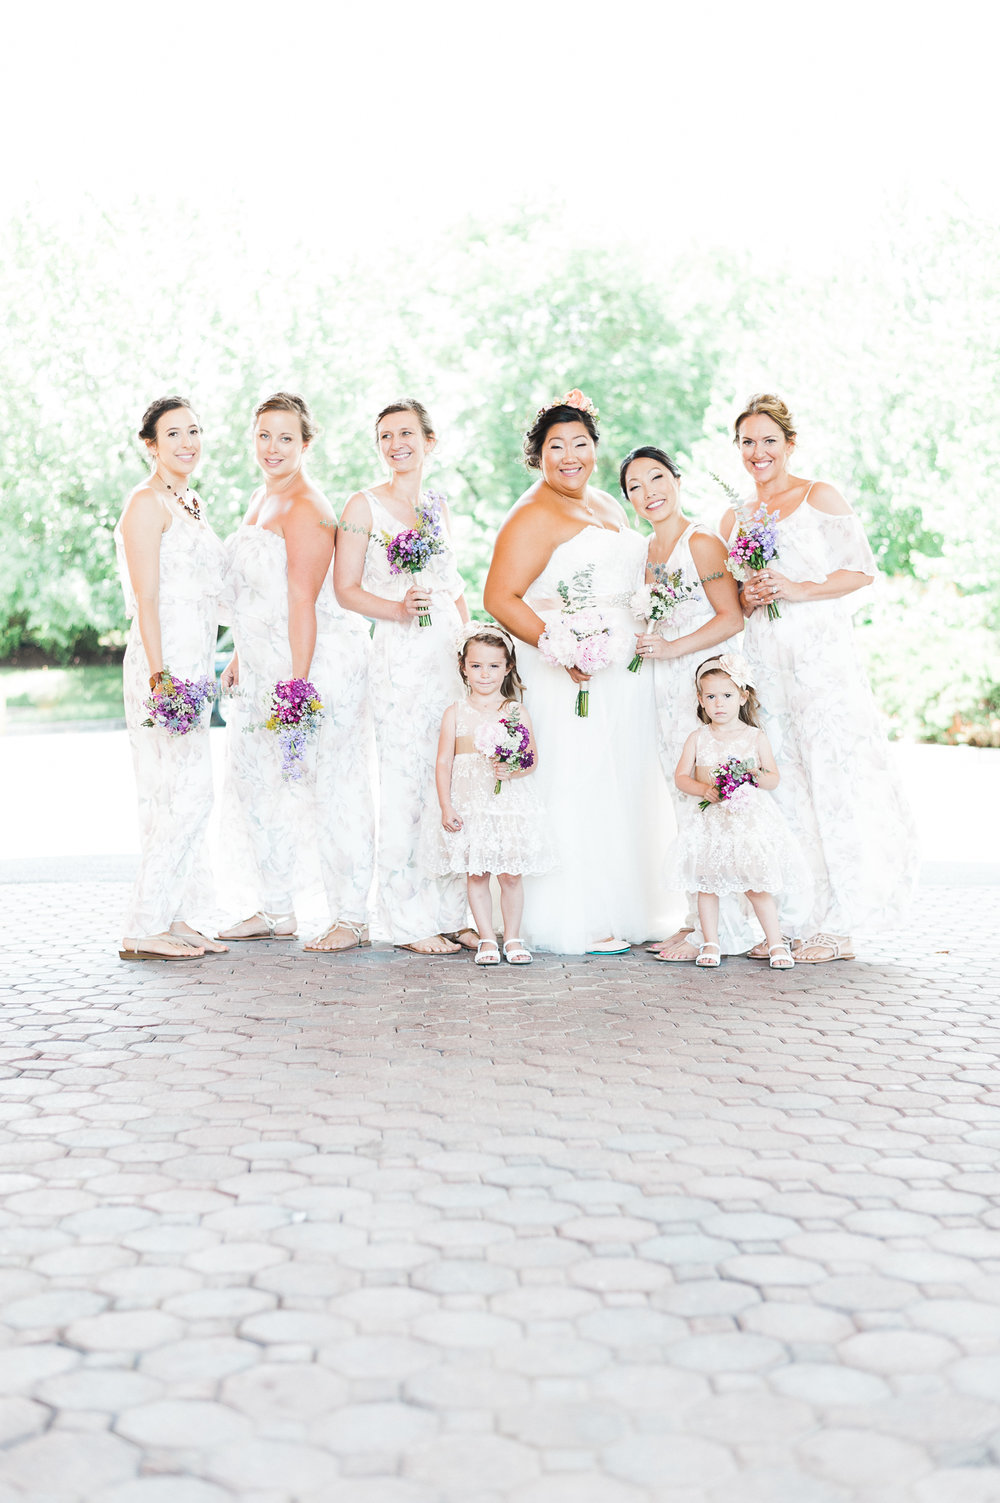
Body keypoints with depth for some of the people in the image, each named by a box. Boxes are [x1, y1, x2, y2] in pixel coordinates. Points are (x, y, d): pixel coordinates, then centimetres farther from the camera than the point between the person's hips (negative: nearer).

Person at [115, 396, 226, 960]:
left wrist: (222, 664, 20)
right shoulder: (147, 503, -9)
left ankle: (176, 918, 16)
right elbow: (147, 598, -15)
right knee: (185, 796, -12)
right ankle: (143, 930, -7)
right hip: (165, 663, -9)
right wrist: (161, 675, -22)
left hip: (195, 665, 9)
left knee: (186, 797, 10)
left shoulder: (192, 504, 19)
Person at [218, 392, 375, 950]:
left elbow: (302, 600, -20)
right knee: (253, 778, 12)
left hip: (318, 658, -10)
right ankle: (275, 911, 22)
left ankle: (352, 918, 4)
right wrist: (240, 657, 22)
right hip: (264, 664, 10)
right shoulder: (261, 499, 15)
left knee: (330, 785, -5)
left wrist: (298, 682, -24)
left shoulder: (306, 510, -15)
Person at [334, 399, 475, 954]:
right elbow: (346, 589, -3)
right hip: (401, 657, -5)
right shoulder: (364, 505, 1)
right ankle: (409, 921, 2)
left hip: (452, 653, 5)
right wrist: (398, 610, -18)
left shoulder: (437, 506, 16)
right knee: (407, 782, -6)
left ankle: (451, 912, 12)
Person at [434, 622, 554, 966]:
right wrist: (446, 806, -4)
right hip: (470, 805, 0)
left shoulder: (517, 712, 4)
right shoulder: (456, 713, 3)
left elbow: (533, 757, 3)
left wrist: (513, 770, -18)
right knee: (476, 874, 3)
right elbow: (444, 761, 2)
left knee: (511, 874, 2)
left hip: (510, 802, 0)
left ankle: (512, 937, 16)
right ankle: (487, 939, 14)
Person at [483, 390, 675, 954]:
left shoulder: (607, 505, 18)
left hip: (624, 674, 9)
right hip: (574, 675, -9)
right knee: (579, 791, -7)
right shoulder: (535, 516, -10)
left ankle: (623, 911, 21)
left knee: (621, 790, 12)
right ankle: (578, 923, 0)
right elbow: (500, 598, -18)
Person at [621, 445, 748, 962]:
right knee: (687, 806, 11)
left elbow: (731, 618, -14)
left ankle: (720, 928, -3)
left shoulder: (702, 541, -9)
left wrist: (671, 648, -19)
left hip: (704, 680, -8)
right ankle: (698, 918, 18)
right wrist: (642, 643, 9)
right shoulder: (648, 550, 15)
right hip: (665, 688, 8)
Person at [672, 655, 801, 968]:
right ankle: (710, 943, 17)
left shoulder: (756, 737, 2)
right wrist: (703, 789, -15)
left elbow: (774, 778, 4)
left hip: (749, 821, -2)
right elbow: (681, 776, 3)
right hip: (710, 822, 2)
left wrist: (758, 775, -17)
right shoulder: (697, 738, 4)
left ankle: (776, 942, 9)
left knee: (757, 886, -2)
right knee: (707, 884, 5)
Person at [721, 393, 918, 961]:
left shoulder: (819, 497, 2)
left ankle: (837, 926, -4)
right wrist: (746, 600, -1)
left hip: (822, 658, -5)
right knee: (780, 787, 2)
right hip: (764, 668, 5)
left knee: (832, 782, -8)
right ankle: (787, 922, 7)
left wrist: (800, 589, -13)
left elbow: (862, 569, -3)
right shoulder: (734, 519, 17)